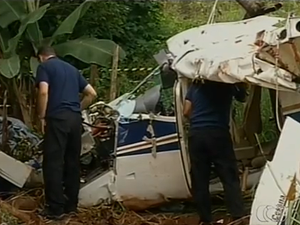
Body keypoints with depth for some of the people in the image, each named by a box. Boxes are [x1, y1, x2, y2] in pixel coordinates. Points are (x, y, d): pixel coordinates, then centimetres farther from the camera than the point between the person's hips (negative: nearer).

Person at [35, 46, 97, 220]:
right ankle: (71, 205, 18)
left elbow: (44, 92, -13)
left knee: (53, 163, -3)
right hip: (75, 118, 6)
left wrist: (42, 116, -5)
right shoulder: (72, 68, 22)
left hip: (57, 118, -6)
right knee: (73, 161, 12)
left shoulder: (44, 66, 4)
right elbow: (92, 94, 21)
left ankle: (56, 209, -3)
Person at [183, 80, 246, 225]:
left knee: (199, 180, 7)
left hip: (195, 134, 3)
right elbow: (242, 98, 23)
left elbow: (186, 112, 12)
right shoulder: (227, 83, 6)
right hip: (218, 133, -3)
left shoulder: (195, 86, 13)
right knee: (230, 178, -1)